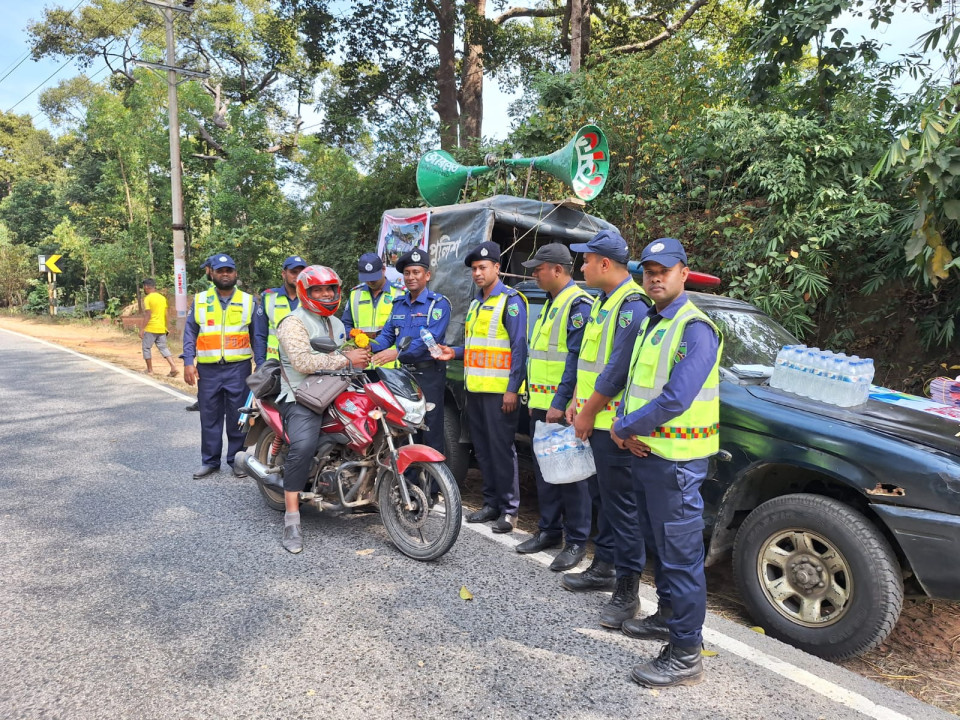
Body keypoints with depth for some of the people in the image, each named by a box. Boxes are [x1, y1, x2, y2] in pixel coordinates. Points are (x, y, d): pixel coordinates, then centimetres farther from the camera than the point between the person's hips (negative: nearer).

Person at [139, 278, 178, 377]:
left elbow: (147, 315, -15)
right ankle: (173, 367, -8)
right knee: (163, 347, 8)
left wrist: (142, 329, -13)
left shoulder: (147, 299, -10)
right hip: (161, 328, 6)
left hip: (150, 328, -6)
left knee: (146, 348, 9)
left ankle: (150, 370, 12)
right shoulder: (163, 298, 10)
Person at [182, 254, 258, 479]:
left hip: (238, 368, -1)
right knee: (209, 417, 7)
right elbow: (190, 333, 8)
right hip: (208, 369, 1)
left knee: (237, 417, 3)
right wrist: (188, 362, -2)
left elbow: (257, 335, 9)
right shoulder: (200, 300, 9)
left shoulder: (248, 301, 8)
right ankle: (210, 460, 17)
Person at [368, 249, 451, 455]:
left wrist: (397, 353, -29)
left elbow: (430, 338, -20)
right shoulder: (399, 304, 15)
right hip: (404, 373, 7)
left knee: (430, 430, -5)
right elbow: (387, 333, 12)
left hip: (429, 374, -7)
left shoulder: (438, 303, -7)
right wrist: (371, 347, -10)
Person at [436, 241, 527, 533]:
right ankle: (491, 503, 23)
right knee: (482, 449, 13)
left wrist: (513, 389, -18)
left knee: (501, 449, -4)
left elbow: (519, 347, -13)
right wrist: (455, 352, 7)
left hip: (500, 390, -9)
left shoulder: (510, 301, -7)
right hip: (475, 388, 9)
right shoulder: (475, 304, 19)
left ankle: (508, 508, 6)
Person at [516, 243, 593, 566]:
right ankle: (549, 530, 27)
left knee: (570, 473, -2)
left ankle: (576, 541, 8)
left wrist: (559, 403, -22)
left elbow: (576, 358, -19)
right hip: (541, 405, 10)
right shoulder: (550, 304, 18)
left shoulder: (578, 304, -12)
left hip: (563, 407, -9)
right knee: (544, 470, 15)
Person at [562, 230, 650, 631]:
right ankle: (603, 567, 33)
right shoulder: (603, 301, 14)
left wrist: (589, 412, -15)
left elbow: (618, 369, -21)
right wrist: (577, 402, 11)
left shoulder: (632, 305, -17)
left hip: (614, 425, -10)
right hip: (594, 420, 10)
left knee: (620, 504, -3)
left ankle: (627, 589, 7)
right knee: (602, 497, 19)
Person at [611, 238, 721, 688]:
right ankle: (668, 616, 39)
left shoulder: (694, 329, -16)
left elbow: (675, 399, -25)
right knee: (657, 543, 21)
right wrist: (624, 427, -3)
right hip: (645, 452, 9)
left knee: (680, 553, -2)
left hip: (675, 459, -9)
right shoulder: (650, 324, 14)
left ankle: (686, 654, 9)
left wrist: (625, 428, -14)